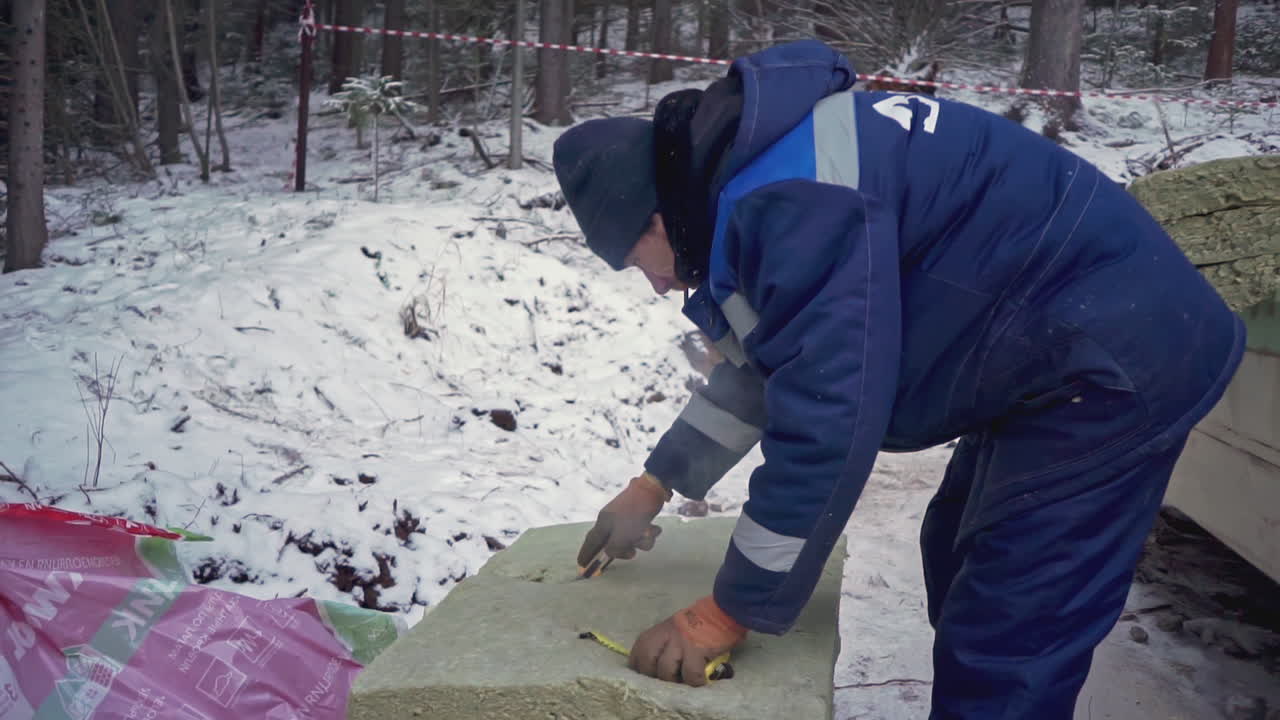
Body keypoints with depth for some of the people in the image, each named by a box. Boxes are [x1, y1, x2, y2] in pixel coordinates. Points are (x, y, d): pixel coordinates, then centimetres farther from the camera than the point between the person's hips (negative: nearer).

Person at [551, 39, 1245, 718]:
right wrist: (653, 486, 21)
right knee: (960, 563, 23)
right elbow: (760, 361, 19)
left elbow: (823, 421, -27)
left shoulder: (789, 204, -27)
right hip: (1076, 345, 11)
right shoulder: (758, 171, 8)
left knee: (1003, 646, -8)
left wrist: (730, 612, -16)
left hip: (1116, 359, -11)